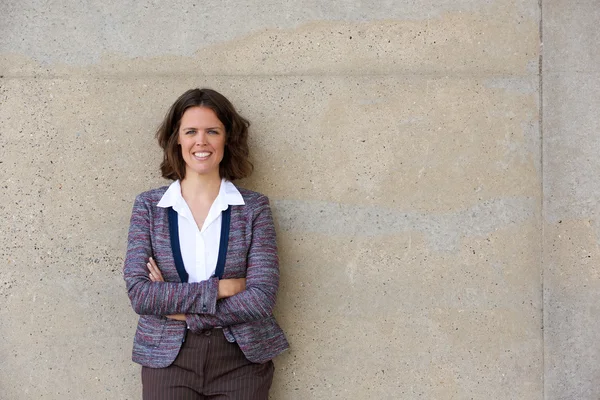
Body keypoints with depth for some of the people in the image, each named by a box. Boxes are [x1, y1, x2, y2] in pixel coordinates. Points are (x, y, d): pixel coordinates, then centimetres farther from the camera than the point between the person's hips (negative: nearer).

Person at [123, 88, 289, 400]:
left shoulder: (253, 207, -2)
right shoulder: (148, 206, 1)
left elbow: (261, 298, -11)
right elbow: (138, 293, -9)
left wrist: (176, 306, -12)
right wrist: (218, 289, -15)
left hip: (240, 361, 0)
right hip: (168, 358, 0)